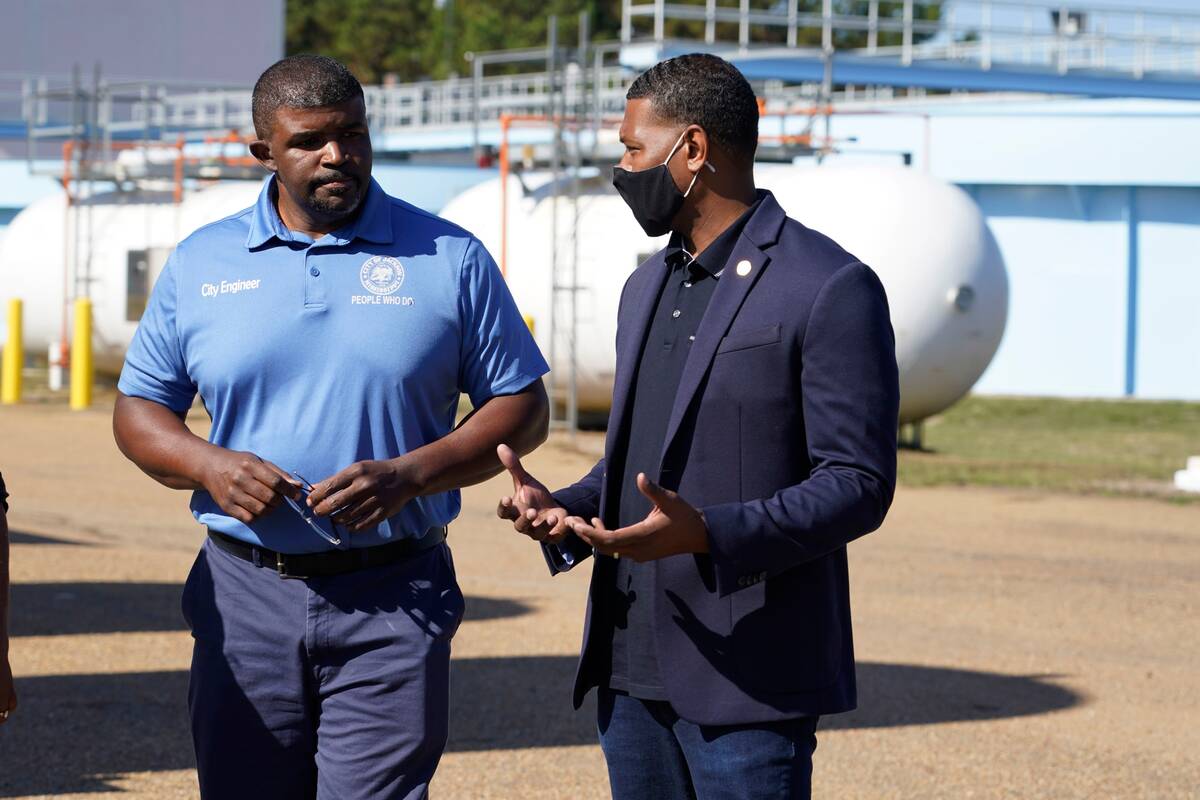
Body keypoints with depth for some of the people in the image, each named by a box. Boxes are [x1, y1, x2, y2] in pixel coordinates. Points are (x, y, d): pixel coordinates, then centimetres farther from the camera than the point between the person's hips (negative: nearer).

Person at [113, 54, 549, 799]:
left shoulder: (450, 259, 3)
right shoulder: (201, 264, 8)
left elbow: (522, 406, 4)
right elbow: (138, 410, 13)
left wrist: (409, 475, -12)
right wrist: (209, 466, -9)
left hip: (392, 601, -2)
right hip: (246, 593, 2)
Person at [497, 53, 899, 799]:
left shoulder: (831, 289, -10)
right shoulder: (648, 288, 17)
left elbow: (859, 483, -14)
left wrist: (709, 535, -26)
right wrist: (565, 509, 3)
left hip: (746, 679, -8)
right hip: (633, 671, 8)